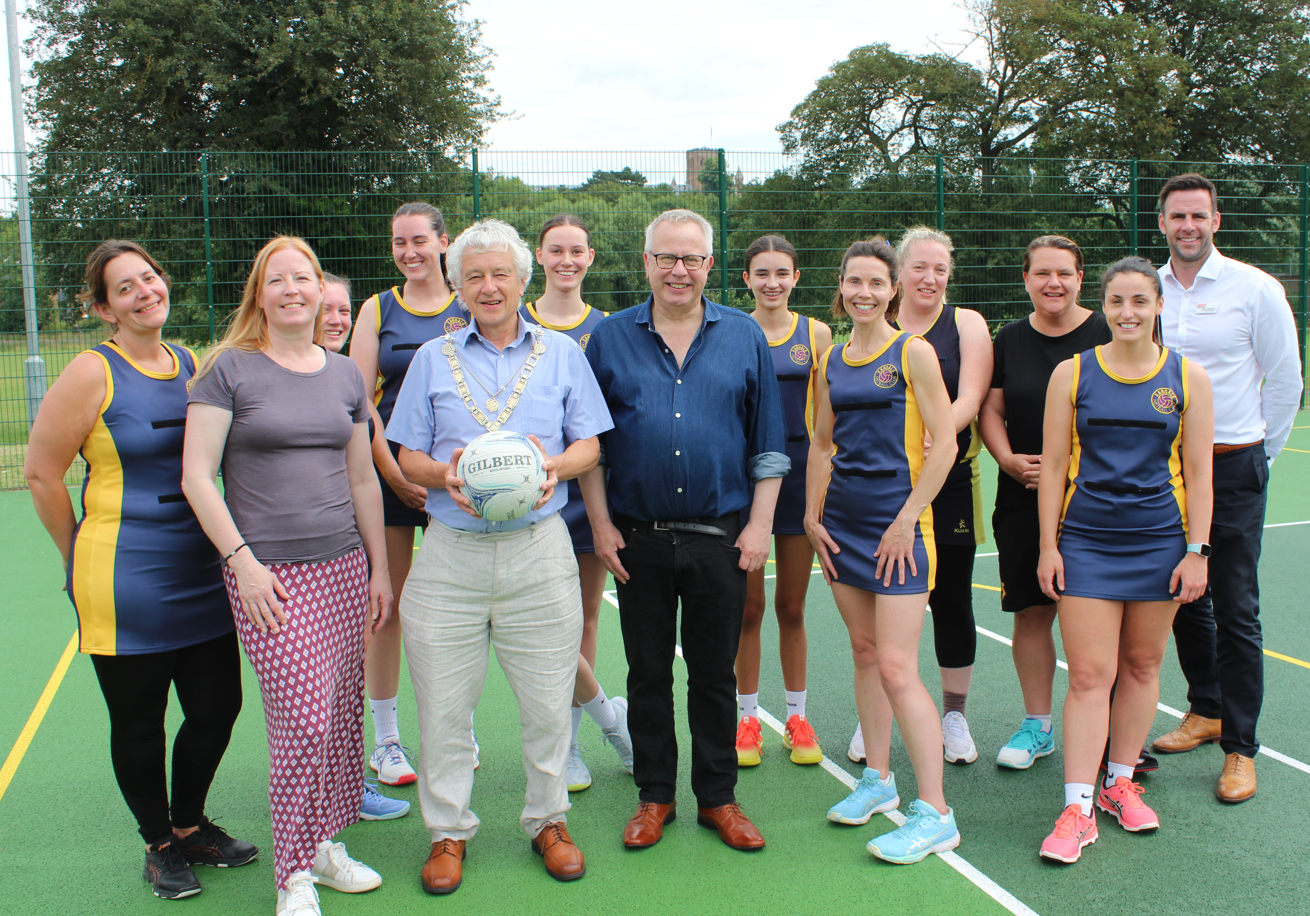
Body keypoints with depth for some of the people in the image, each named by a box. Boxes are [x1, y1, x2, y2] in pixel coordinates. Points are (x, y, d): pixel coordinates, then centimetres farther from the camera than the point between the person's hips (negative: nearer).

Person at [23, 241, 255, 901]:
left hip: (202, 575, 5)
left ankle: (189, 824, 35)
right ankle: (159, 845, 30)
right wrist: (84, 558, 1)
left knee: (217, 707, 11)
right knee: (138, 722, 9)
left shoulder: (195, 367, 7)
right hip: (125, 586, -5)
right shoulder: (93, 373, -9)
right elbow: (41, 474, -5)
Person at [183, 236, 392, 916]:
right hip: (269, 575, -4)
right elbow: (196, 476, -5)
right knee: (304, 722, -8)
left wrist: (379, 567, 15)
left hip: (343, 566, 5)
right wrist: (241, 561, -10)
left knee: (345, 715, 6)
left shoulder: (345, 374, 12)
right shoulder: (230, 369, -1)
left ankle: (326, 842, 26)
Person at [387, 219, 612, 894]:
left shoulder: (561, 353, 11)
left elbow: (589, 444, 8)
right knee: (443, 703, 4)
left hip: (538, 547, 0)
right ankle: (448, 830, 22)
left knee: (547, 699, 5)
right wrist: (444, 473, -13)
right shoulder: (433, 358, 12)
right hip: (451, 552, 1)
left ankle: (548, 819, 25)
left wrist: (554, 465, -14)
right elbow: (408, 457, 9)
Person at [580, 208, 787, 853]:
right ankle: (654, 795, 24)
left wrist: (759, 524, -1)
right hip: (638, 539, 0)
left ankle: (717, 797, 23)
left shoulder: (745, 337, 4)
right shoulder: (610, 338, 3)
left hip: (720, 537, 0)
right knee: (647, 672, 10)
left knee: (715, 672, 9)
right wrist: (601, 524, -2)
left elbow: (767, 443, 5)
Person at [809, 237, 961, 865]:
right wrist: (813, 516, 10)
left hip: (898, 525, -6)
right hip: (842, 523, 6)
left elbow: (945, 443, -10)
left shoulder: (913, 352, -7)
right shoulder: (832, 361, 11)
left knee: (896, 668, -9)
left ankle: (935, 814, 0)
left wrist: (907, 519, -13)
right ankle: (878, 779, 28)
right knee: (864, 653, 14)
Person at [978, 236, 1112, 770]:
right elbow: (990, 410, 11)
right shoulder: (1009, 340, 9)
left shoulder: (1106, 335, -2)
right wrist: (1009, 460, -6)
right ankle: (1036, 725, 21)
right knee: (1031, 611, 7)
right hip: (1022, 499, 3)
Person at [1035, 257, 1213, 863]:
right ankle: (1077, 808, 0)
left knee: (1141, 665, 10)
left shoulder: (1187, 377, 2)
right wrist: (1048, 546, -1)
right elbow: (1053, 465, 2)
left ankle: (1120, 783, 27)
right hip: (1086, 540, -1)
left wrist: (1196, 550, -1)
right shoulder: (1072, 373, 1)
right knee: (1089, 675, -5)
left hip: (1160, 540, 1)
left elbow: (1198, 472, 4)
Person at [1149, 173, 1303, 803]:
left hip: (1233, 467, -4)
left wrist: (1260, 454, 5)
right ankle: (1205, 711, 32)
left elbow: (1286, 380, 1)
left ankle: (1240, 749, 6)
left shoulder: (1256, 289, -5)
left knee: (1235, 610, -3)